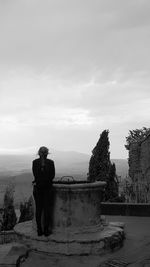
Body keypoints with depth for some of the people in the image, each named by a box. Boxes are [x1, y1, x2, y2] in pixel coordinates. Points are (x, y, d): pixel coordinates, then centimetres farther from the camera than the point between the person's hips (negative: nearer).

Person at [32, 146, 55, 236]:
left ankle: (39, 230, 13)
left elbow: (36, 175, -5)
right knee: (47, 209, 5)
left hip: (38, 188, 2)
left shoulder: (35, 162, -3)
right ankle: (46, 230, 9)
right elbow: (52, 176, -5)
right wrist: (46, 181, 3)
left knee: (38, 209, 9)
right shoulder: (51, 162, -6)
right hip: (47, 188, -2)